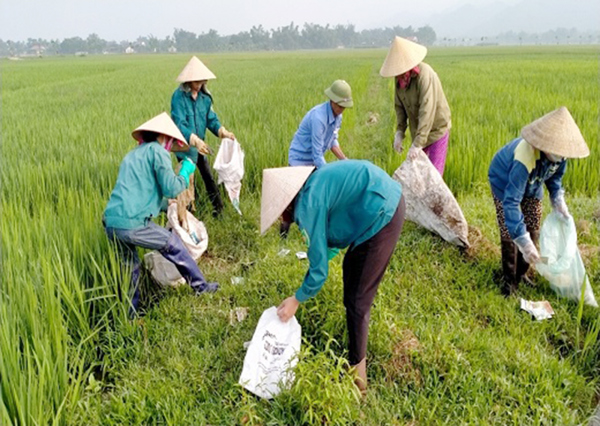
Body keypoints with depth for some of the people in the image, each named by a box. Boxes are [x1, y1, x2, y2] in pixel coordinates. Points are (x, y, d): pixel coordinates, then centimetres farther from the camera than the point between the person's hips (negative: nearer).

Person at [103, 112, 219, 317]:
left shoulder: (132, 155, 25)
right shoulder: (157, 151, 0)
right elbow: (171, 189, -10)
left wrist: (168, 205, 47)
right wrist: (187, 170, 8)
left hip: (111, 224, 8)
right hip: (132, 224, -7)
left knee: (130, 266, 24)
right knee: (173, 244, 13)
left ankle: (129, 315, 32)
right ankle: (200, 286, 26)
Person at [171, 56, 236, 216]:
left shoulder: (205, 96, 0)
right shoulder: (179, 96, -17)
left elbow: (211, 119, 1)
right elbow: (179, 124, -24)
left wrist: (222, 131, -18)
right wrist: (194, 140, -37)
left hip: (200, 146, 5)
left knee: (209, 178, 12)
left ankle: (218, 209, 25)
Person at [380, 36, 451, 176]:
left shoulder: (425, 75, -28)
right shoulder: (400, 77, -6)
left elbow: (427, 111, -33)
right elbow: (400, 105, 3)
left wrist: (418, 143, -37)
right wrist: (399, 132, -9)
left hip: (436, 129, -6)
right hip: (418, 131, 6)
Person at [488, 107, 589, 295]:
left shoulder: (558, 153, -26)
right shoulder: (525, 159, -45)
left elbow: (555, 176, 0)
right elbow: (511, 201, -46)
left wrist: (558, 199, -16)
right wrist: (523, 242, -50)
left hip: (532, 185, 6)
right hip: (505, 182, -6)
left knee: (532, 230, 6)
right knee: (509, 233, -9)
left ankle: (522, 273, 25)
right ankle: (509, 280, 8)